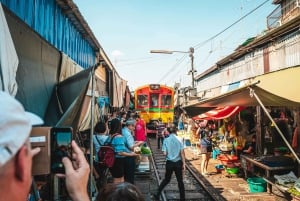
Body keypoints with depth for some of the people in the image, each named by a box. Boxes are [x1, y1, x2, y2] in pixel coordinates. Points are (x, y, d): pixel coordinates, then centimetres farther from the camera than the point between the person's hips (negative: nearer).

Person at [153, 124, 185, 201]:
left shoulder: (166, 140, -6)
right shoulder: (179, 140, -6)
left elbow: (165, 153, -9)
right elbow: (182, 153, -8)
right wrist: (184, 164, -4)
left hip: (169, 162, 1)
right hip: (178, 162, -1)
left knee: (166, 179, 18)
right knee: (180, 180, 12)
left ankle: (157, 195, 18)